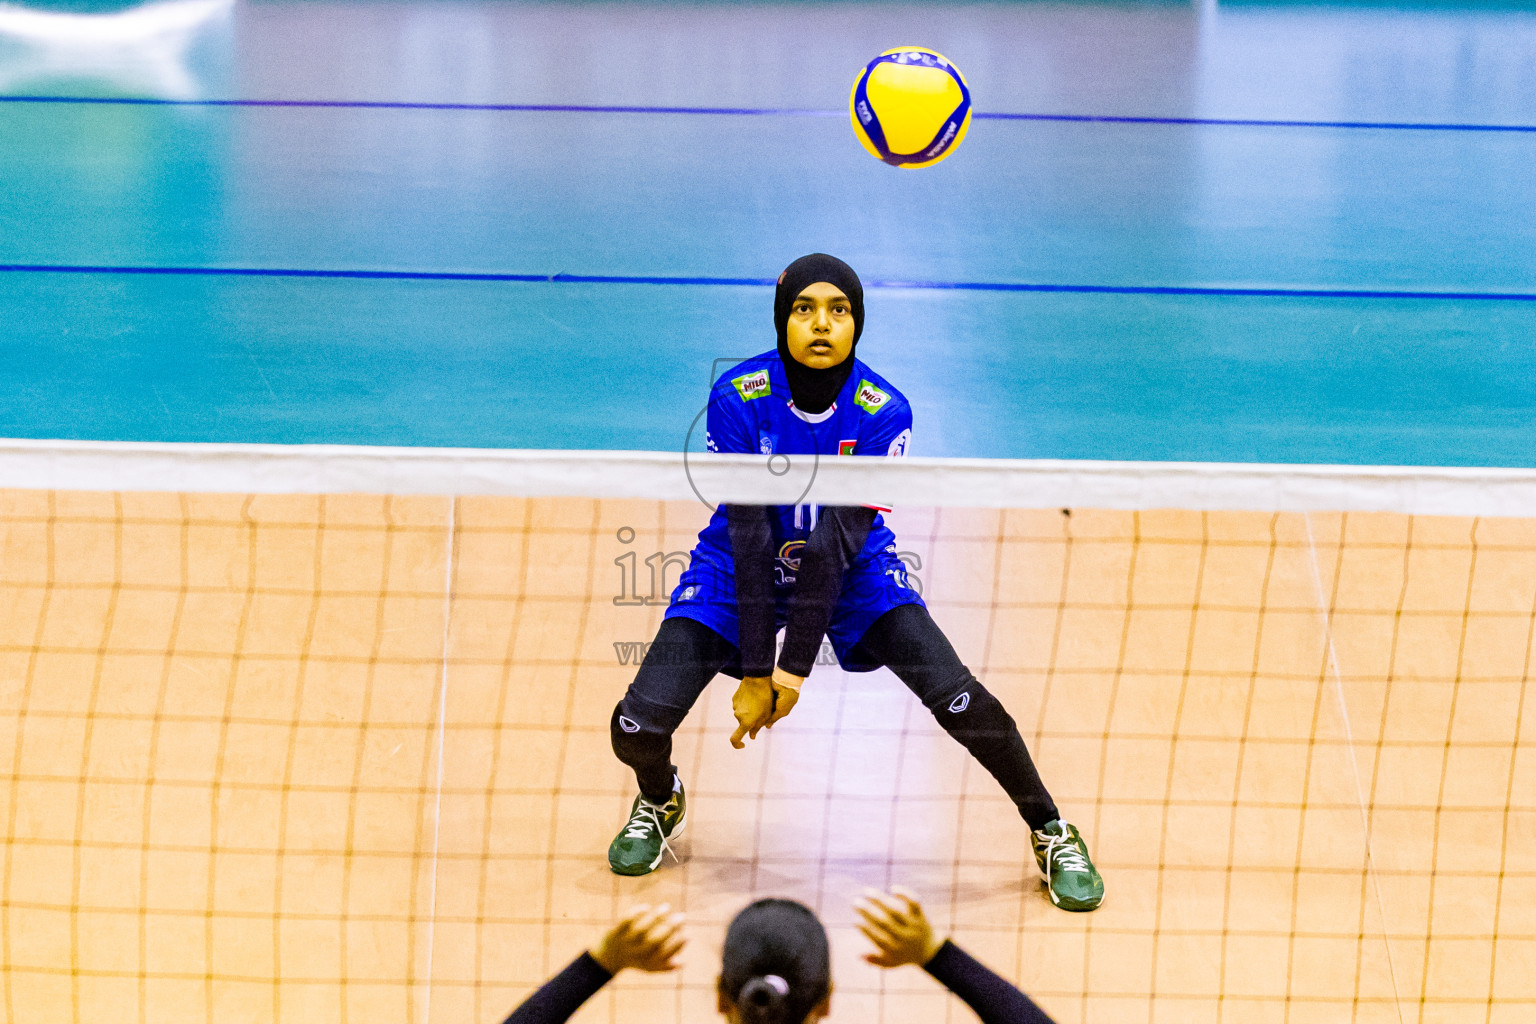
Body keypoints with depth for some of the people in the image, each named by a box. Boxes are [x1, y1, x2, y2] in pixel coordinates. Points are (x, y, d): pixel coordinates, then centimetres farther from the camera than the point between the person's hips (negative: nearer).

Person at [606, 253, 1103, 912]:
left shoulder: (882, 413, -21)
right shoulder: (737, 399, -22)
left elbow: (837, 543, -25)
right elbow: (749, 538, -23)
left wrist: (793, 671, -27)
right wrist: (753, 674, -24)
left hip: (853, 574, 0)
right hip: (740, 571, 0)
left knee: (957, 699, -20)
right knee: (638, 728, -17)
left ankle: (1051, 833, 4)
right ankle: (660, 802, 21)